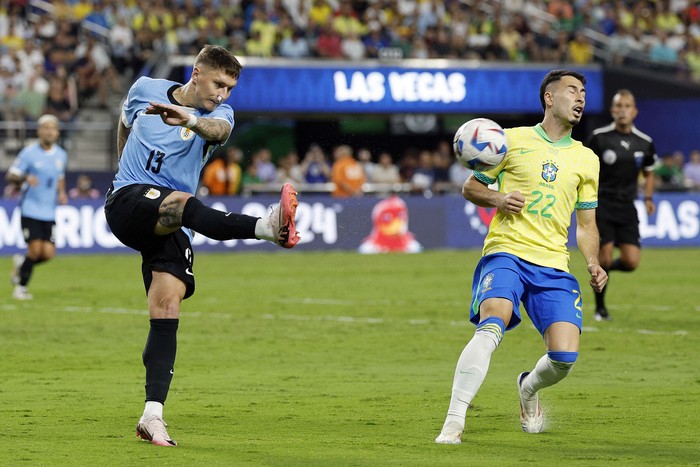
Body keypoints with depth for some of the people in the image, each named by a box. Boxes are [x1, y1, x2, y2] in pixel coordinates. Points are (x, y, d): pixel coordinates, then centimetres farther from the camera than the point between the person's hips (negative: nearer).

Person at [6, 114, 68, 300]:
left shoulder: (61, 155, 8)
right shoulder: (29, 153, -7)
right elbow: (10, 176, -7)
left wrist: (61, 193, 5)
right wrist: (25, 178, -27)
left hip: (49, 213, 4)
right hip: (30, 209, -4)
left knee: (48, 253, -6)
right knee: (35, 250, -11)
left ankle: (21, 262, 26)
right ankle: (21, 288, 10)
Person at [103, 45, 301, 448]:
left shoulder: (218, 114, 3)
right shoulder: (146, 90, 7)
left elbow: (219, 130, -24)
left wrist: (191, 120, -45)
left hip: (170, 228, 2)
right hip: (128, 201, -2)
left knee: (168, 305, -13)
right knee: (182, 203, -34)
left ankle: (152, 417, -14)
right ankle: (268, 226, -61)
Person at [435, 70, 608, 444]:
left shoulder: (586, 159, 17)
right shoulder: (513, 140, 7)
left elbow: (586, 225, 21)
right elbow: (470, 187, 13)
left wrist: (593, 264, 3)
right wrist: (498, 199, -8)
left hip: (554, 264, 3)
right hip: (507, 251, -3)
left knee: (565, 356, -12)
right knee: (491, 327, -30)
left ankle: (529, 388, 25)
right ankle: (453, 422, -27)